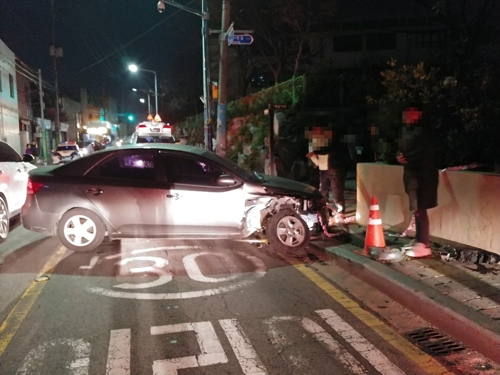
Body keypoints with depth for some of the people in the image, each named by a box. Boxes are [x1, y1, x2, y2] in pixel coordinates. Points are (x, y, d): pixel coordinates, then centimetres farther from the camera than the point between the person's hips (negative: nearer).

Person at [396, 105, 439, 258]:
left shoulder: (424, 130, -10)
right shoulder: (406, 129, 15)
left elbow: (426, 151, -17)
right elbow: (401, 148, 16)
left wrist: (407, 158, -16)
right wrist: (399, 156, -5)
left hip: (423, 174, -8)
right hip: (411, 173, 8)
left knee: (419, 210, -9)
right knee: (416, 209, 12)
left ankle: (424, 245, -3)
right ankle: (419, 241, 21)